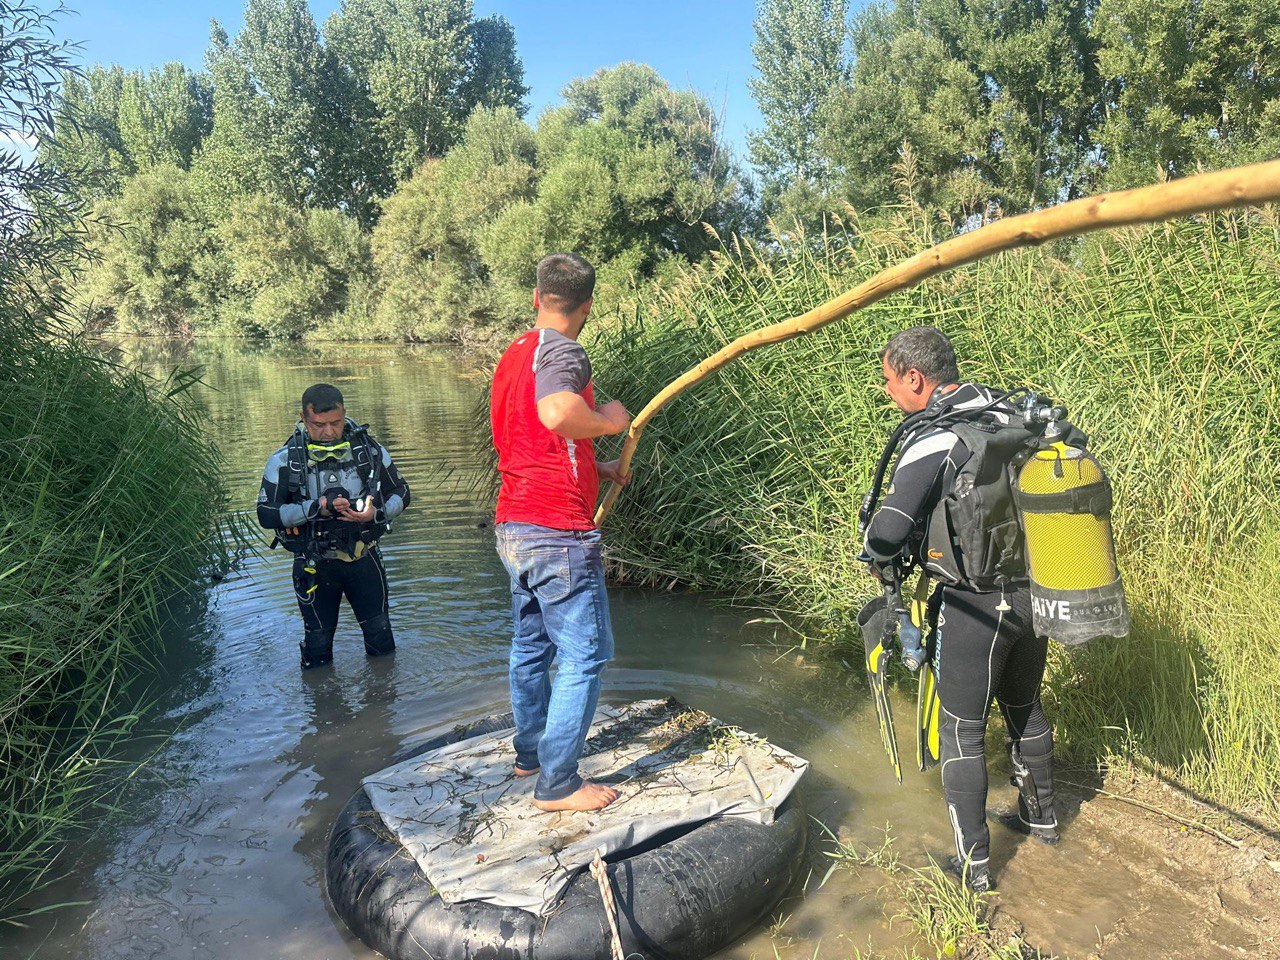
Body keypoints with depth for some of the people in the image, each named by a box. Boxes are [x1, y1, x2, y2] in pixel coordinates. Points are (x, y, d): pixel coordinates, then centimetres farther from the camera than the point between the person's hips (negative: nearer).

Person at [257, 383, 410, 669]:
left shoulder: (370, 449, -5)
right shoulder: (284, 460, -10)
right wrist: (317, 508, -27)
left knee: (381, 640, 13)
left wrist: (376, 513, -19)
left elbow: (400, 494, 3)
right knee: (318, 647, 12)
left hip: (364, 558, 2)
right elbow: (266, 514, -13)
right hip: (314, 566, -1)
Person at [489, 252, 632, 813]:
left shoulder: (513, 354, 15)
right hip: (558, 531, -9)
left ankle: (530, 752, 33)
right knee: (585, 655, -1)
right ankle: (557, 783, 5)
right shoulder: (561, 352, -13)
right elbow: (557, 413, -35)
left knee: (531, 645, 19)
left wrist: (594, 469, 22)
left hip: (513, 529, 9)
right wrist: (607, 420, -16)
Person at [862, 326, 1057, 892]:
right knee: (1025, 709, 26)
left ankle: (974, 863, 19)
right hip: (1035, 591, 8)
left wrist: (878, 563, -2)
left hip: (976, 606, -8)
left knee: (962, 730, 8)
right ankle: (1041, 817, 46)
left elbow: (890, 527, -24)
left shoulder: (934, 438, -20)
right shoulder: (1012, 415, 4)